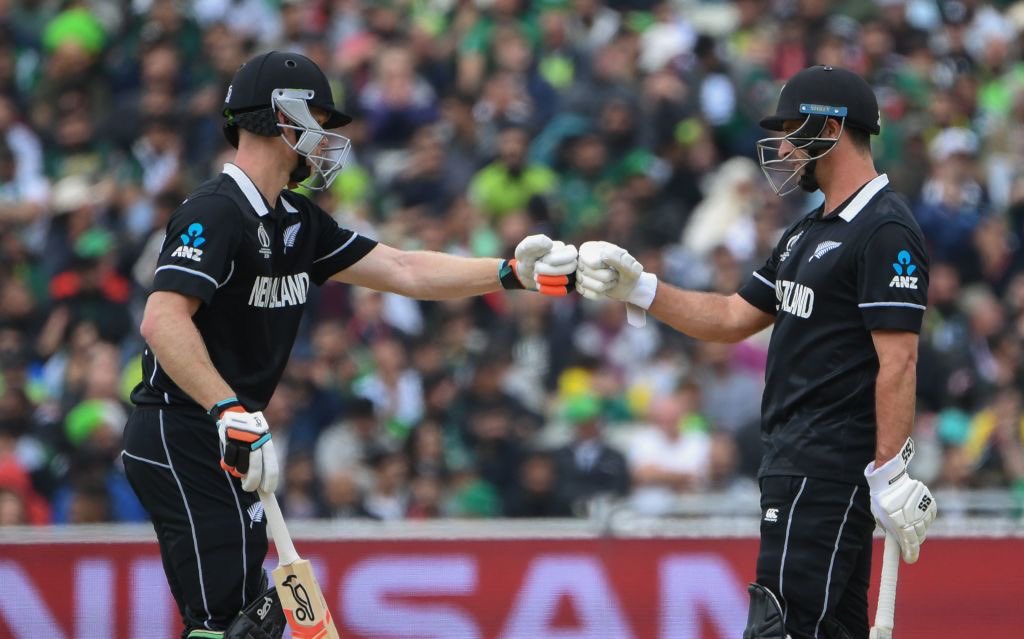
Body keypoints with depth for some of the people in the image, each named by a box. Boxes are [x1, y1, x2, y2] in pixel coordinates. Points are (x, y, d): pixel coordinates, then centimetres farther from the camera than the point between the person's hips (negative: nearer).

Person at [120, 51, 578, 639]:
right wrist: (231, 413, -37)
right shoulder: (216, 213, -16)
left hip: (222, 445, 10)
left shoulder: (297, 221, 14)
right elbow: (163, 321, -29)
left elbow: (402, 271, 15)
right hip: (181, 438, -10)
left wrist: (516, 274, 7)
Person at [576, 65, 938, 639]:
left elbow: (898, 361, -18)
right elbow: (733, 320, 23)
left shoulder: (886, 232, -12)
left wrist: (889, 473, -23)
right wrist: (636, 286, 13)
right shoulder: (808, 234, 20)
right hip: (795, 462, 10)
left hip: (832, 465, -10)